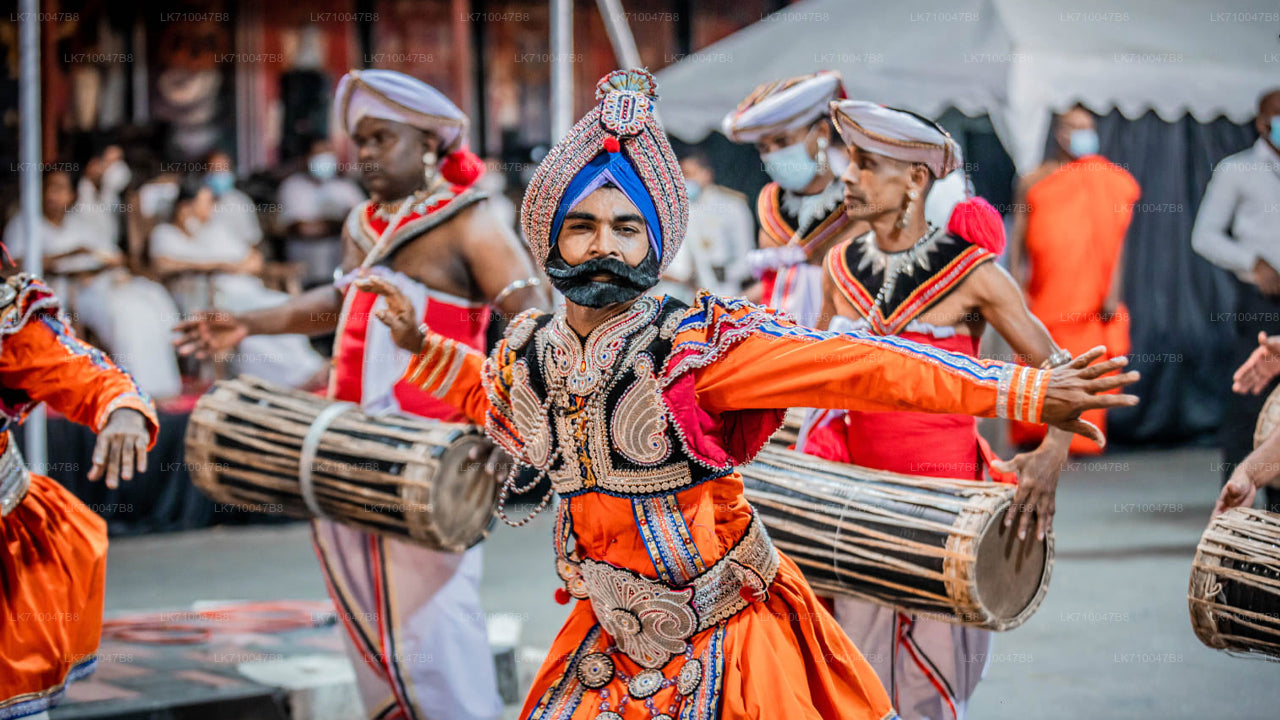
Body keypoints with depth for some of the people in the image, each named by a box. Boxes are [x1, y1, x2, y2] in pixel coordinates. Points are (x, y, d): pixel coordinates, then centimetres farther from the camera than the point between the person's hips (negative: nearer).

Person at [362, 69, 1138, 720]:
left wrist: (1028, 391, -29)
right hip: (612, 644, 5)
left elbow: (857, 366, -25)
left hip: (728, 642, -5)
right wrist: (423, 346, 22)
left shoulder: (698, 345, -18)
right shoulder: (525, 355, -1)